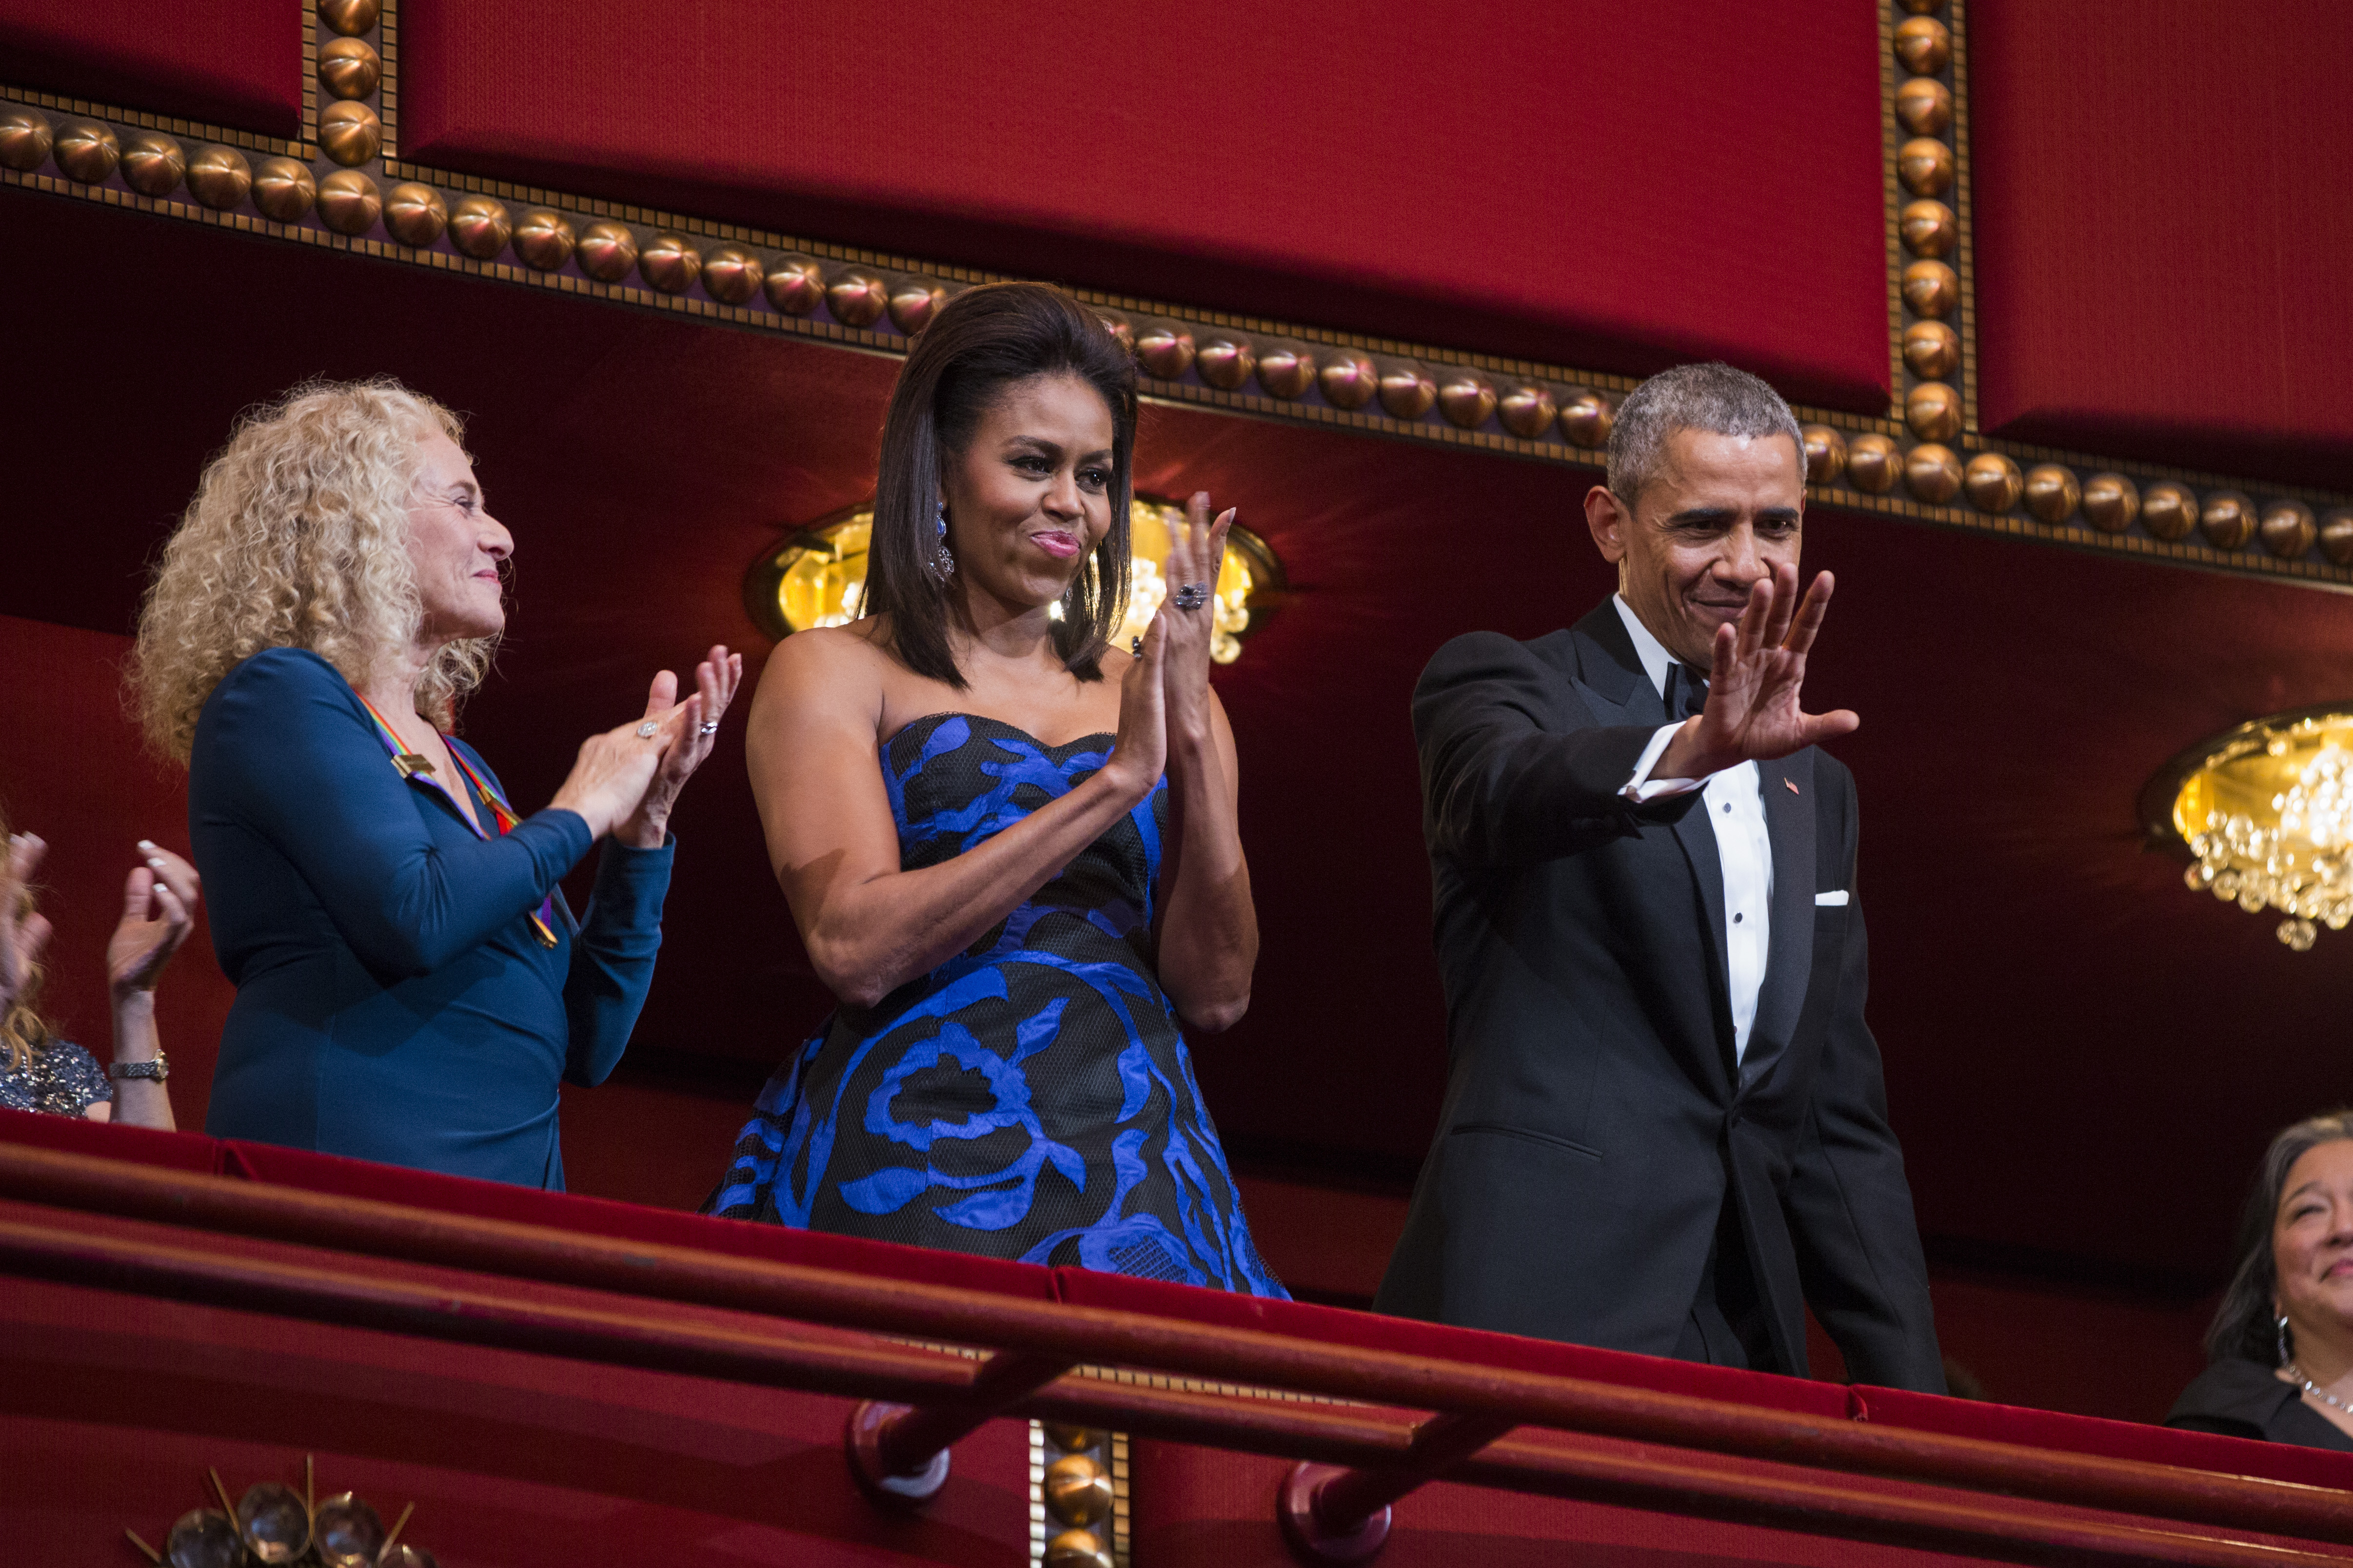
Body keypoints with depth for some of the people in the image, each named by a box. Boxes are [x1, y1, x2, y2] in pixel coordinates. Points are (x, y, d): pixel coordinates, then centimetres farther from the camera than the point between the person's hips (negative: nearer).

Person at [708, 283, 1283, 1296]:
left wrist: (1192, 739, -4)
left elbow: (1214, 994, 7)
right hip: (917, 1174, -3)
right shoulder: (833, 677, 7)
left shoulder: (1148, 696, 17)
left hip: (1134, 1177, 3)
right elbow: (853, 950, -9)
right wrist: (1113, 785, -10)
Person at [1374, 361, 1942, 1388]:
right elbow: (1507, 792, -21)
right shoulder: (1505, 685, 5)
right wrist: (1689, 752, -42)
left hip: (1744, 1339, 6)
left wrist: (1913, 1404, 14)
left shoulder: (1813, 790, 24)